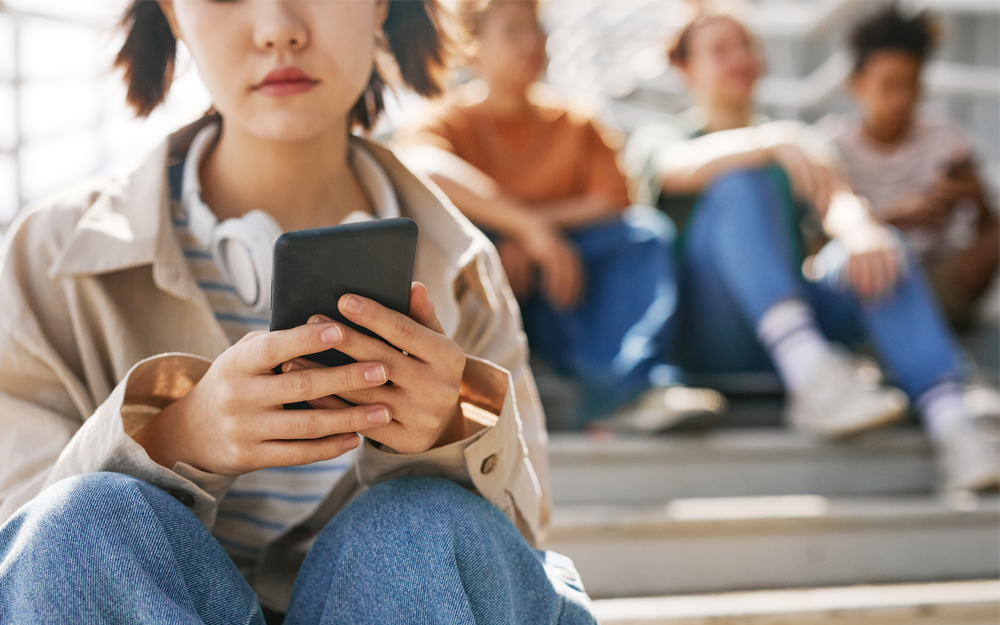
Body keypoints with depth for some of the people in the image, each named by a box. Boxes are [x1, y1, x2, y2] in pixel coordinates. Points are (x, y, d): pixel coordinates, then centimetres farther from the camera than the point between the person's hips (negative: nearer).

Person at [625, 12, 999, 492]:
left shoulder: (801, 141, 25)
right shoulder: (656, 139, 16)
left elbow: (837, 200, 1)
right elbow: (684, 167, -11)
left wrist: (860, 232, -24)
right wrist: (774, 142, -30)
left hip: (801, 314, 3)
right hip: (710, 335, -3)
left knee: (876, 251, -26)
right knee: (741, 183, -27)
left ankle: (953, 426, -46)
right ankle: (812, 376, -48)